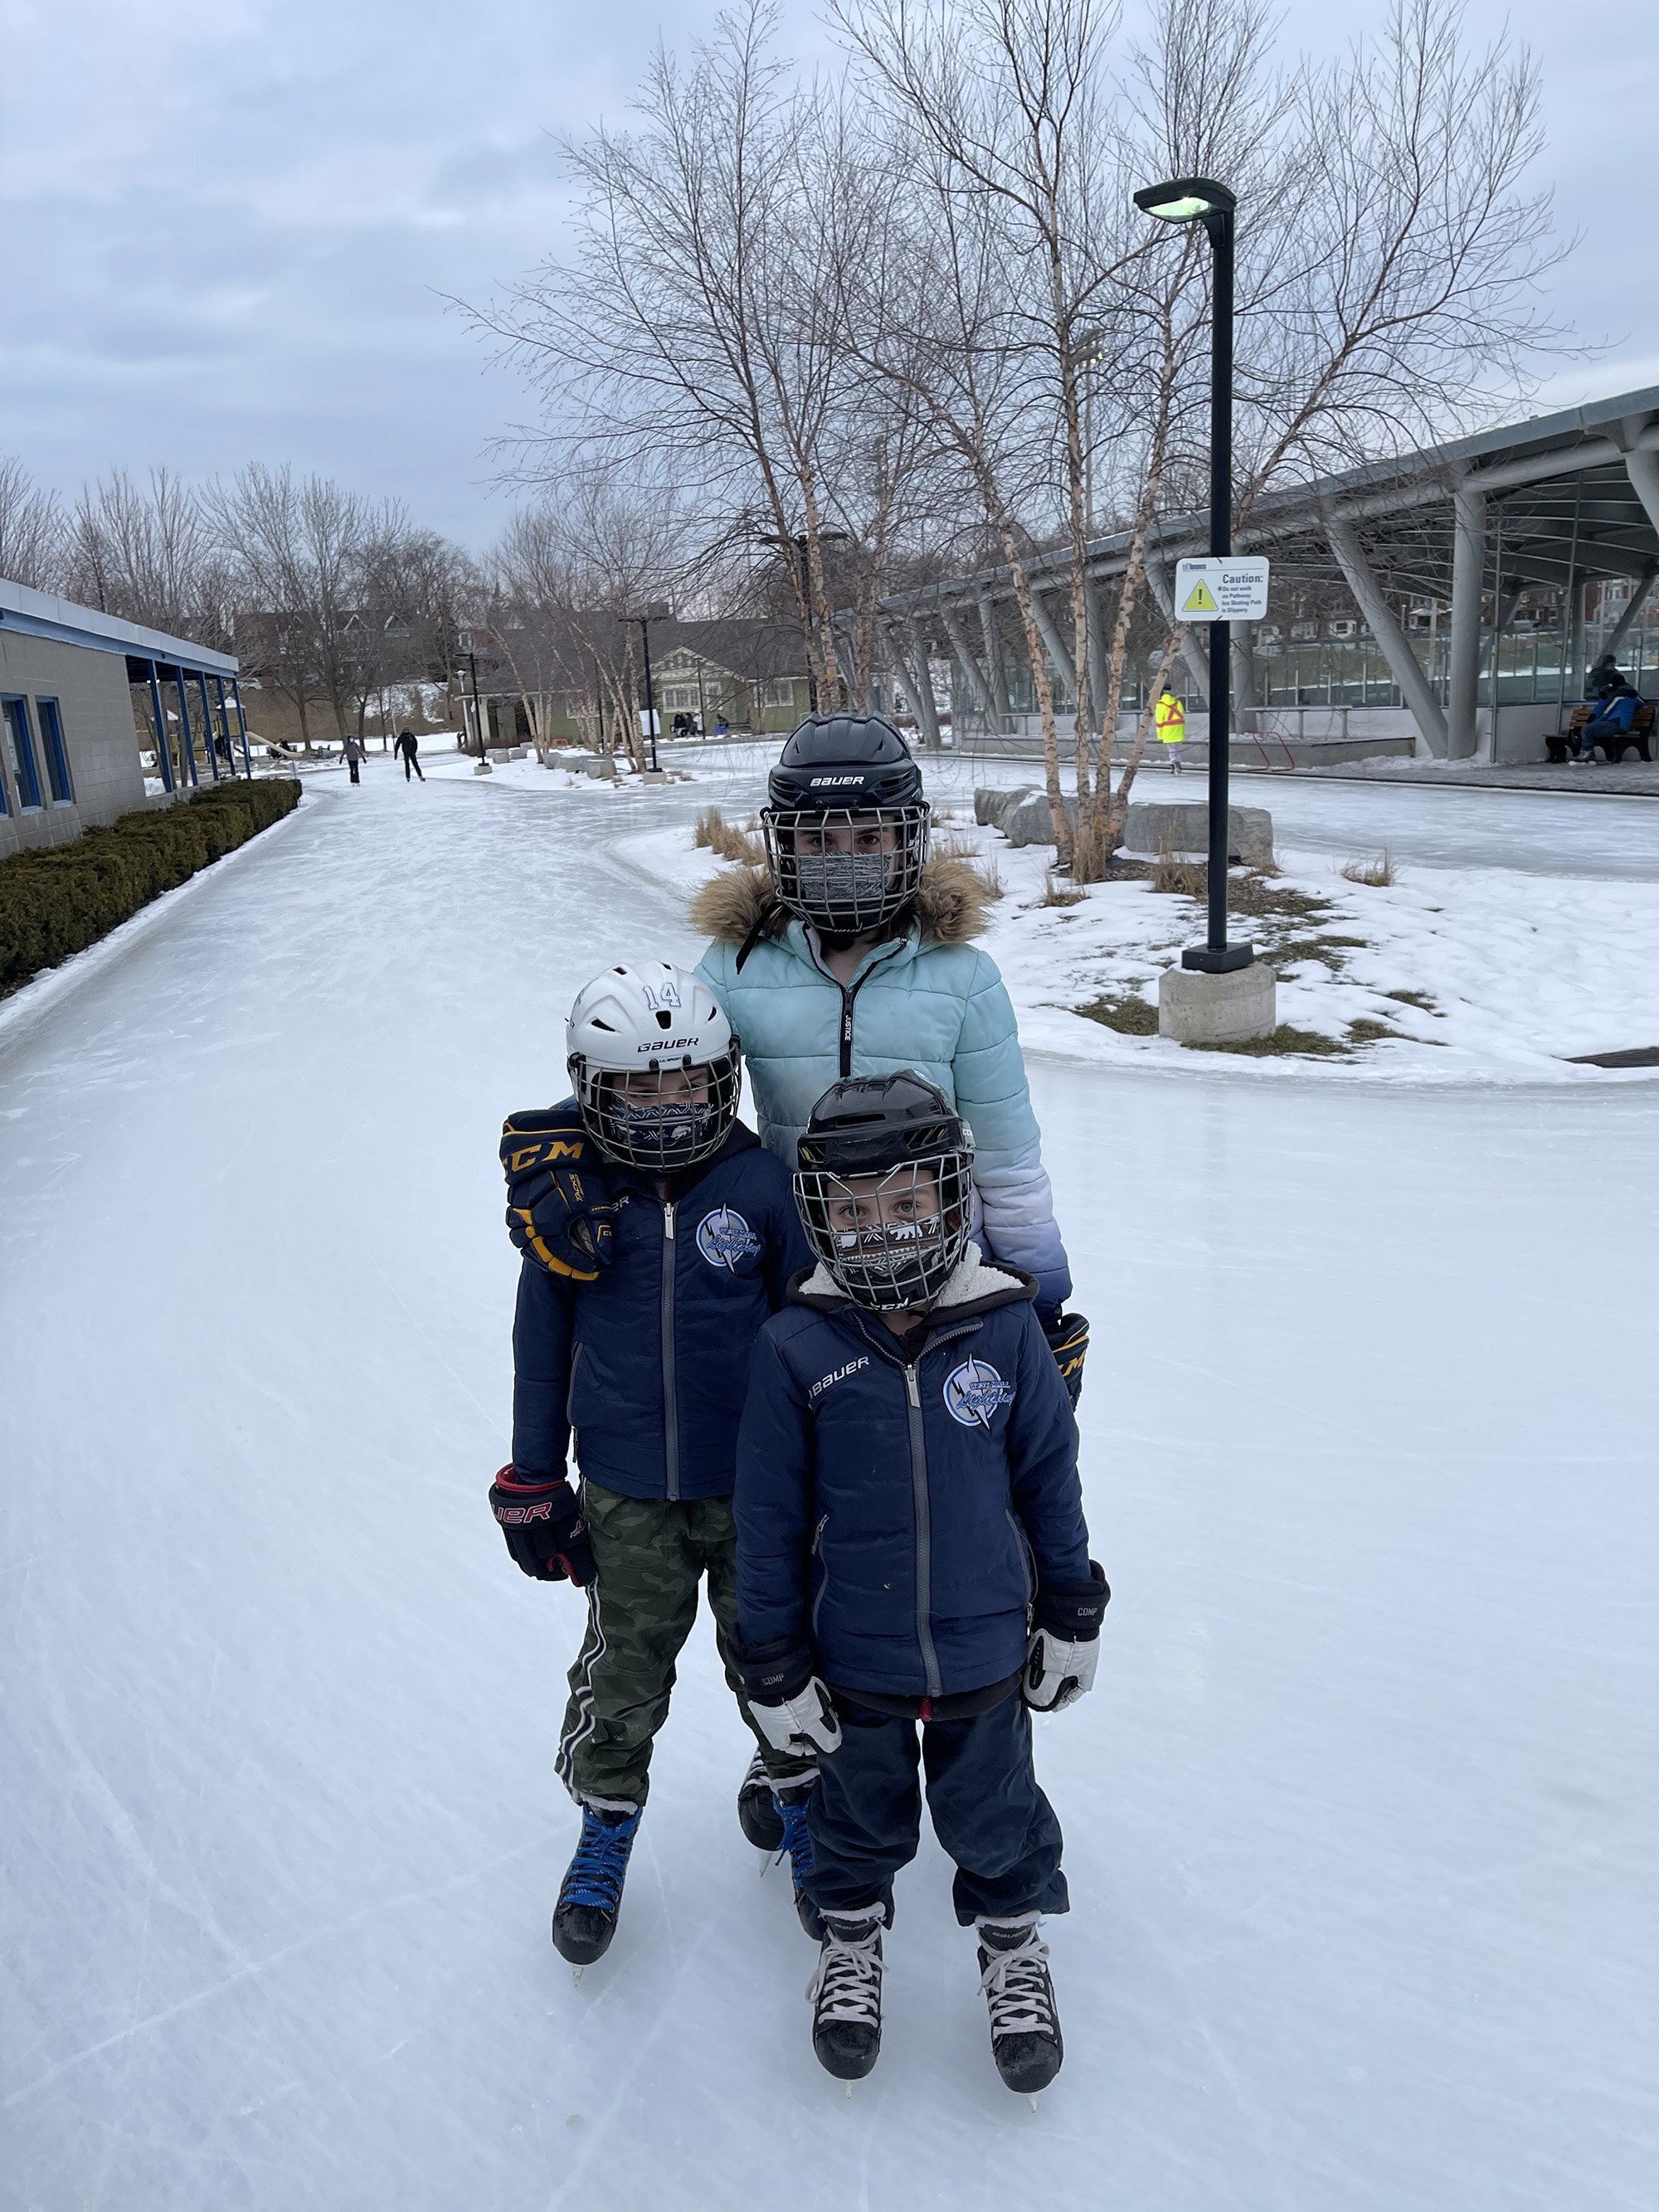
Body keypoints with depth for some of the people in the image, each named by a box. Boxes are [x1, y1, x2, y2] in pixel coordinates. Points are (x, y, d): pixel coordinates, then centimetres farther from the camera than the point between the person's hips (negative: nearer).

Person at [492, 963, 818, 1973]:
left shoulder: (761, 1183, -12)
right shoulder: (571, 1191, -9)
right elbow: (542, 1340, 1)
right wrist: (533, 1481, 6)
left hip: (756, 1487, 0)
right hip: (627, 1498, 0)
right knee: (623, 1676, 15)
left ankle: (791, 1793, 47)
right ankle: (608, 1824, 43)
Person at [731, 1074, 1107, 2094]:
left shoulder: (1005, 1328, -14)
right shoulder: (797, 1347, -17)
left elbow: (1050, 1475, -2)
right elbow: (769, 1518, -9)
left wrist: (1072, 1617, 6)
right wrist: (774, 1666, -4)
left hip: (988, 1648, 1)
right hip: (856, 1660, 0)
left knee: (993, 1813, 21)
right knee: (863, 1810, 23)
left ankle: (1013, 1940, 50)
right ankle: (853, 1934, 52)